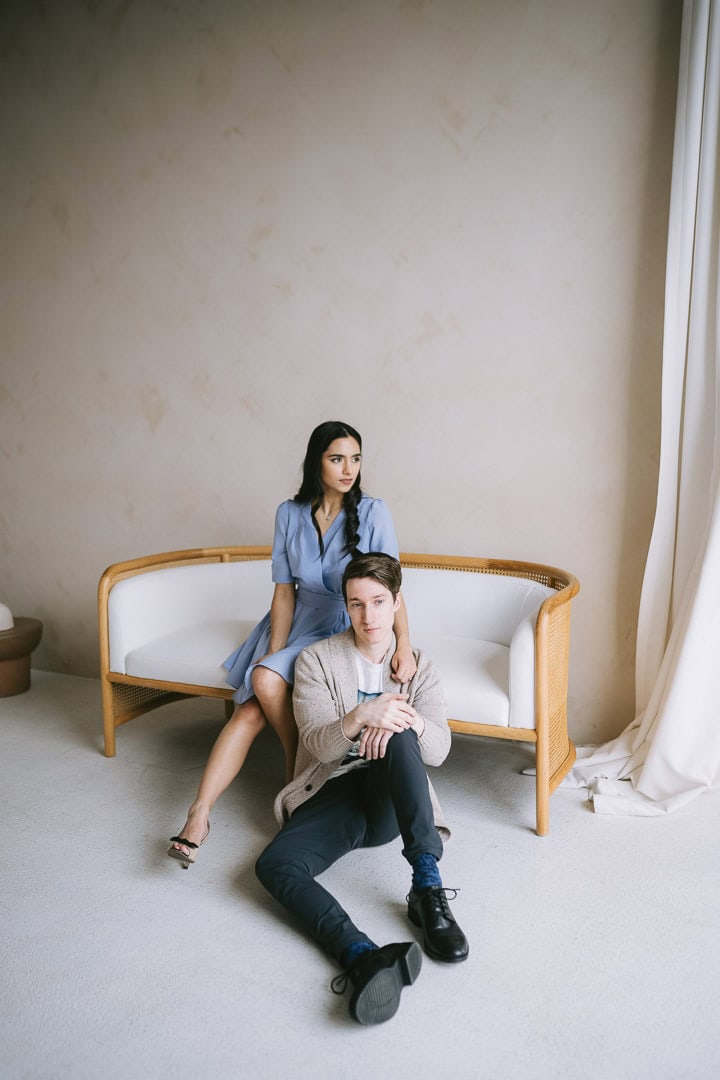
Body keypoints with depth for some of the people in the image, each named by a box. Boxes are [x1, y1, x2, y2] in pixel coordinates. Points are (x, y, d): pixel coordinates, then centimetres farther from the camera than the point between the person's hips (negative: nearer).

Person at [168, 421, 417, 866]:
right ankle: (199, 813, -16)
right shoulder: (290, 514, 0)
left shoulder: (372, 512, -10)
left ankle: (298, 779, -3)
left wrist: (404, 645, -31)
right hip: (301, 627, 4)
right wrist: (274, 652, -9)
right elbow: (285, 592, 2)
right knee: (249, 711, -18)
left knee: (267, 682, -26)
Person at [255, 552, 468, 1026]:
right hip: (333, 793, 0)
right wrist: (361, 716, -31)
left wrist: (409, 721, -29)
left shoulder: (419, 667, 10)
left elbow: (438, 750, -4)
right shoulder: (317, 659, 4)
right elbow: (317, 744, -9)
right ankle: (363, 956, -54)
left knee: (398, 735, -34)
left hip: (390, 804, 1)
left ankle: (428, 889, -35)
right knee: (274, 865, -31)